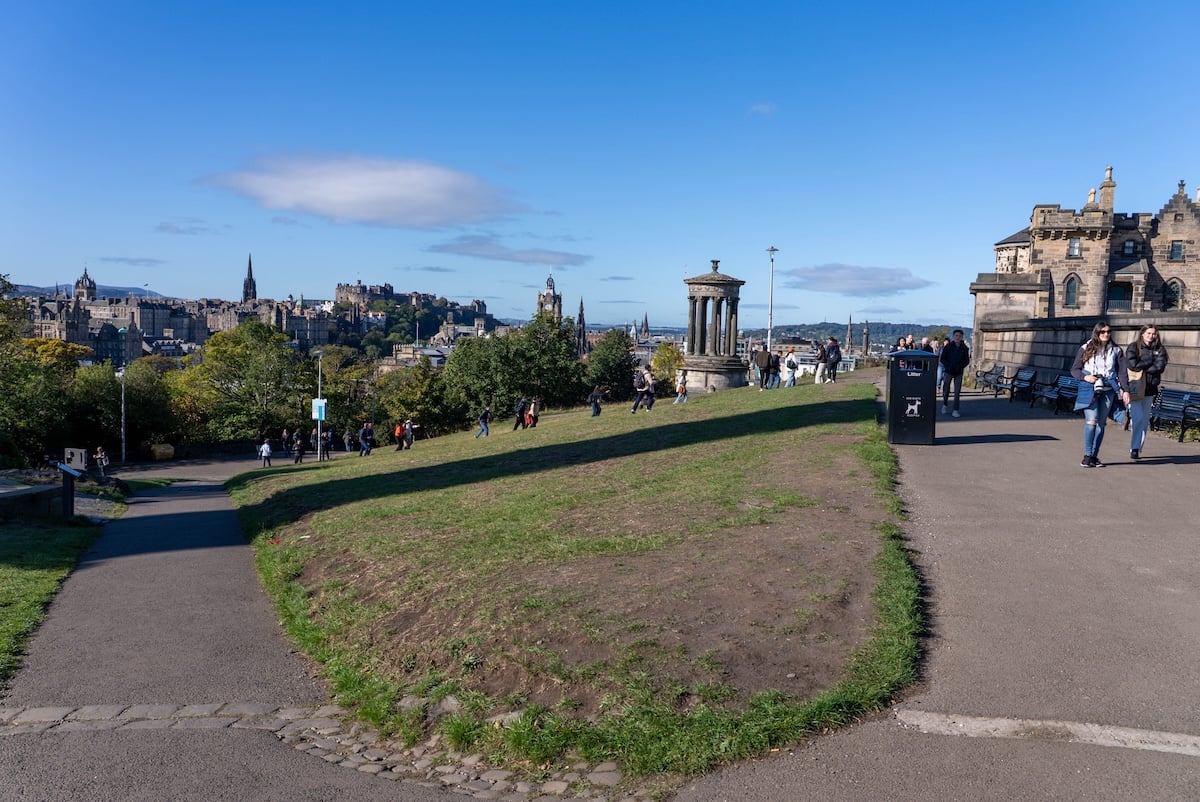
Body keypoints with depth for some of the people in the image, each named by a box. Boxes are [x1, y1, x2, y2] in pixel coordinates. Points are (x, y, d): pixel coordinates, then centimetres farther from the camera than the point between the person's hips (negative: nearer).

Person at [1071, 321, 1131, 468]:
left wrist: (1125, 390, 1)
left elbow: (1122, 372, 10)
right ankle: (1087, 455, -9)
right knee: (1092, 421, -15)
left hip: (1108, 391, 3)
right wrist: (1084, 377, -14)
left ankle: (1094, 456, 6)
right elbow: (1074, 369, 5)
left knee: (1101, 423, 1)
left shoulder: (1116, 351, 11)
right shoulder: (1086, 349, 5)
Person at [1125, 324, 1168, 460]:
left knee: (1145, 420, 7)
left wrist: (1141, 366, -10)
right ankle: (1134, 448, -6)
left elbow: (1160, 367, -7)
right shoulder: (1133, 347, 0)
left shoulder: (1160, 349, 7)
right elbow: (1132, 364, -15)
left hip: (1149, 389, 4)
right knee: (1138, 418, -13)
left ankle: (1137, 449, 14)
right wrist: (1151, 362, -8)